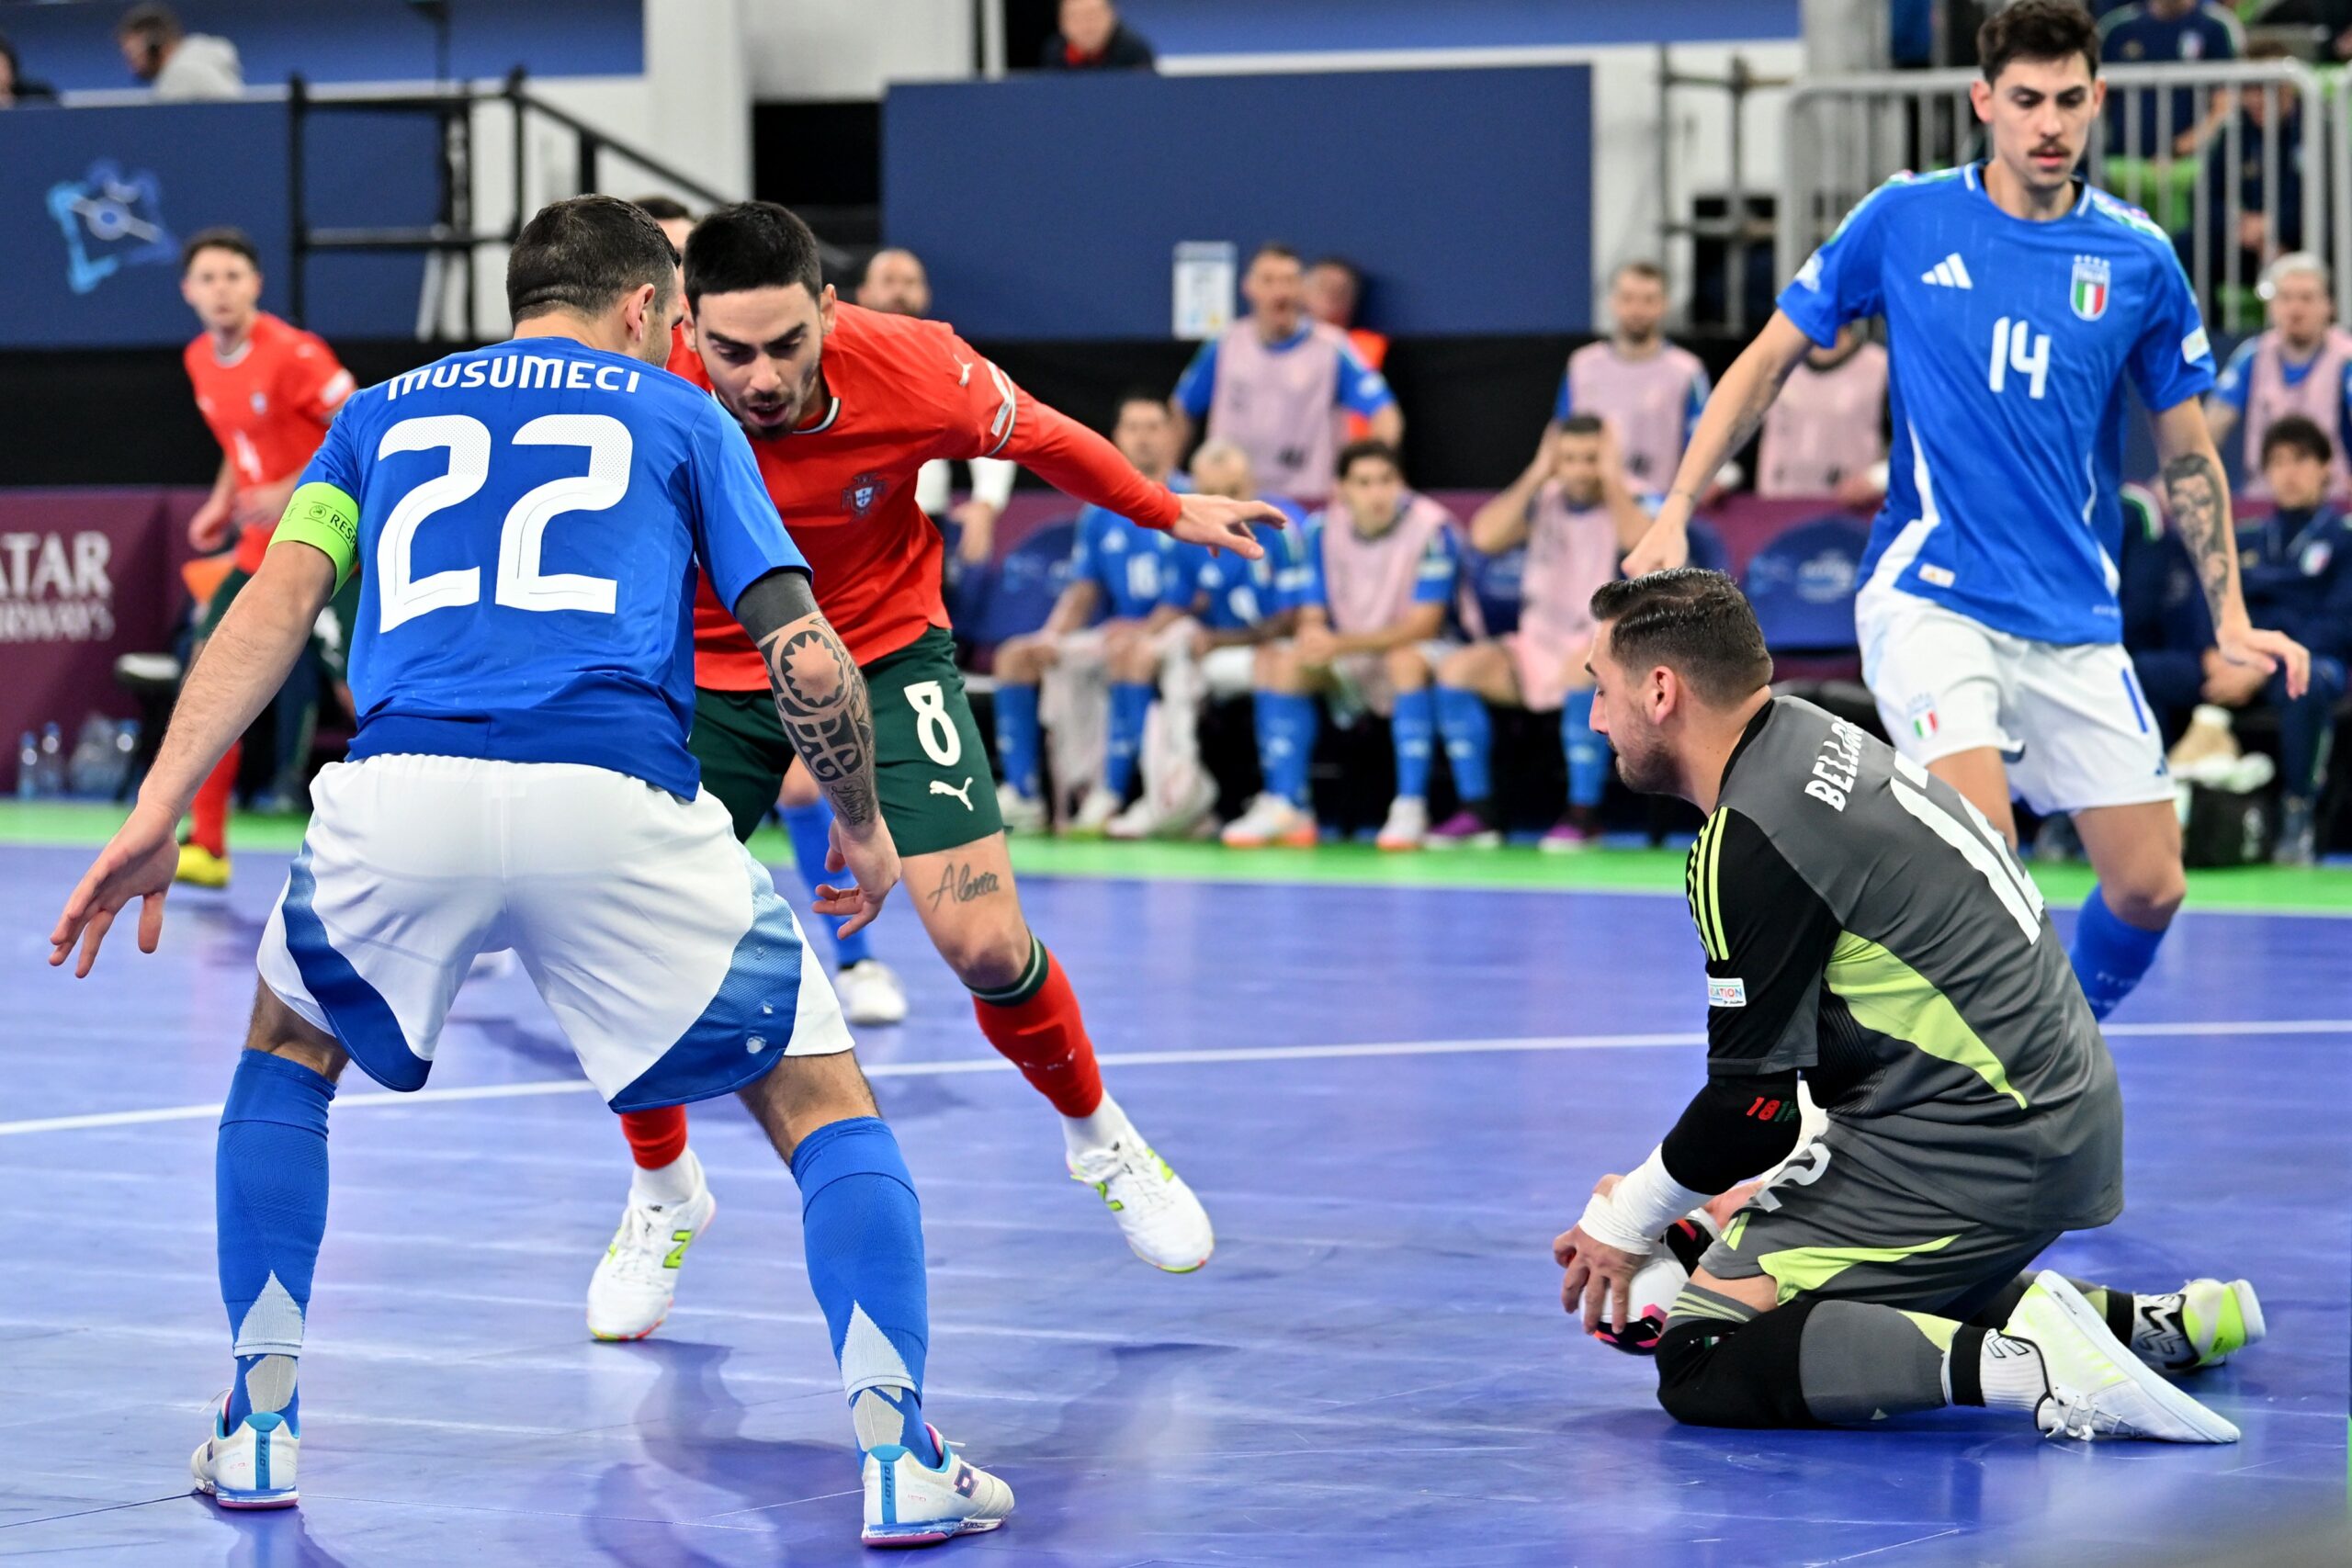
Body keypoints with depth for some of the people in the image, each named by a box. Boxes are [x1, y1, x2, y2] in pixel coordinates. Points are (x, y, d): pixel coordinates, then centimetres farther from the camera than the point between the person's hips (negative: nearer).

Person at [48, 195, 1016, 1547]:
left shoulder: (385, 412, 28)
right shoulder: (679, 415, 22)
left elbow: (281, 597, 11)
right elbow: (806, 658, 12)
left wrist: (161, 807, 4)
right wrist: (865, 825, 28)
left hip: (399, 799, 2)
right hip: (616, 807, -2)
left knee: (288, 1048, 32)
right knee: (823, 1100, 14)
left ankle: (262, 1429, 27)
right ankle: (898, 1459, -1)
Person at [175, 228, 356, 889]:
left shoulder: (293, 353, -17)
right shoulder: (200, 360, 6)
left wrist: (291, 494, -22)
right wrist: (222, 503, 6)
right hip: (263, 549, 8)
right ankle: (206, 848, 11)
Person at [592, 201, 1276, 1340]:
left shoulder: (915, 373, -26)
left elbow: (1036, 436, -4)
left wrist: (1169, 513, 10)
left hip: (884, 655, 0)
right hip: (705, 675, 0)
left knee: (985, 945, -10)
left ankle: (1099, 1137, 22)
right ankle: (662, 1197, 19)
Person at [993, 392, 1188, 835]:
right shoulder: (1101, 515, 12)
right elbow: (1083, 591, 13)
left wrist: (1148, 628, -25)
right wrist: (1053, 634, -6)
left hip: (1168, 637, -6)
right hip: (1111, 639, 6)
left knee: (1133, 654, -39)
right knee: (1017, 656, -9)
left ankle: (1109, 797, -37)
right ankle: (1021, 795, -12)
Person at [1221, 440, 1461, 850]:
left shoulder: (1431, 528, -19)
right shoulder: (1323, 529, -4)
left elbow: (1422, 626, -23)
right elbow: (1312, 617, -1)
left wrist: (1341, 645, -34)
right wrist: (1312, 640, -28)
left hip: (1428, 655, -5)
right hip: (1354, 666, 5)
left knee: (1406, 659, -37)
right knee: (1278, 660, -17)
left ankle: (1411, 810, -34)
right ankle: (1285, 809, -19)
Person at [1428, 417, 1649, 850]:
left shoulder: (1623, 506, -3)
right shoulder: (1541, 502, 7)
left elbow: (1643, 543, -27)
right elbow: (1485, 537, -10)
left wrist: (1612, 480, -18)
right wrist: (1536, 476, -10)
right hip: (1537, 648, 4)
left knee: (1583, 670, -39)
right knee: (1458, 668, -19)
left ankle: (1584, 814, -28)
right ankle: (1476, 811, -13)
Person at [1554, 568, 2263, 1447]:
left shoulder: (1749, 841, -16)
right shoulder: (1815, 742, 13)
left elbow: (1754, 1100, -14)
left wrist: (1626, 1220, 1)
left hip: (1969, 1157, -10)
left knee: (1704, 1362, -10)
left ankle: (2010, 1364, -24)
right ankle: (2150, 1322, 16)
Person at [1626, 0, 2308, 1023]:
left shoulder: (2138, 259, 2)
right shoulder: (1904, 219, -3)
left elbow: (2188, 456, 11)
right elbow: (1769, 359, 5)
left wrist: (2231, 620, 4)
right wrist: (1674, 513, -3)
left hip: (2076, 622, 3)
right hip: (1930, 600, -3)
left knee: (2148, 887, 2)